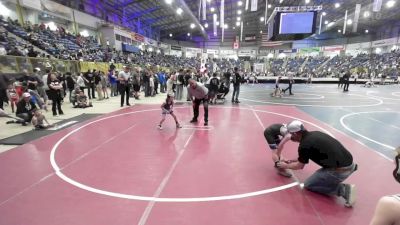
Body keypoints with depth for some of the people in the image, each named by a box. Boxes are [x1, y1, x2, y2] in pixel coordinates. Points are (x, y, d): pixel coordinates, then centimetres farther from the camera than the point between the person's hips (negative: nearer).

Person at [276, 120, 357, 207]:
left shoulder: (305, 144, -14)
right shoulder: (314, 134, 11)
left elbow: (299, 166, 2)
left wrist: (285, 166, 18)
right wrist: (294, 161, 32)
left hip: (340, 171, -9)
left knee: (308, 185, 8)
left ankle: (343, 189, -1)